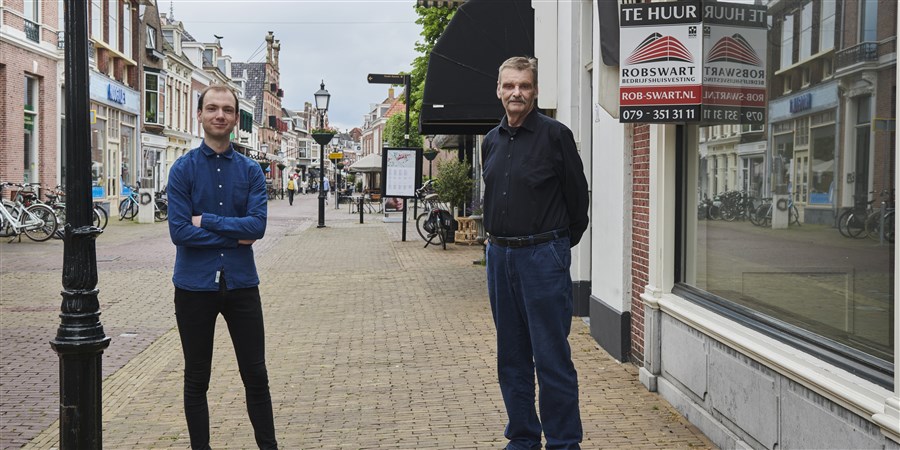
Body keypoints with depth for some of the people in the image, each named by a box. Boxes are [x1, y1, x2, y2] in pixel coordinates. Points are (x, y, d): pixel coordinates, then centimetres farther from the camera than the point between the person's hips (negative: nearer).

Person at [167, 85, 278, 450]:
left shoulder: (251, 170, 3)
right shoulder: (183, 169, -3)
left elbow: (257, 225, -10)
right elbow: (179, 231, -13)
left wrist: (207, 220, -14)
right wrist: (235, 236, -12)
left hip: (241, 283, 1)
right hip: (195, 286, -1)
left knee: (255, 375, 7)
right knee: (196, 379, 11)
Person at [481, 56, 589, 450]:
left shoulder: (555, 135, -7)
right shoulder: (491, 141, 11)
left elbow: (577, 196, -2)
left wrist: (560, 243, 6)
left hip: (543, 255, -6)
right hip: (500, 255, 6)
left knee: (552, 358, -3)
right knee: (512, 358, 12)